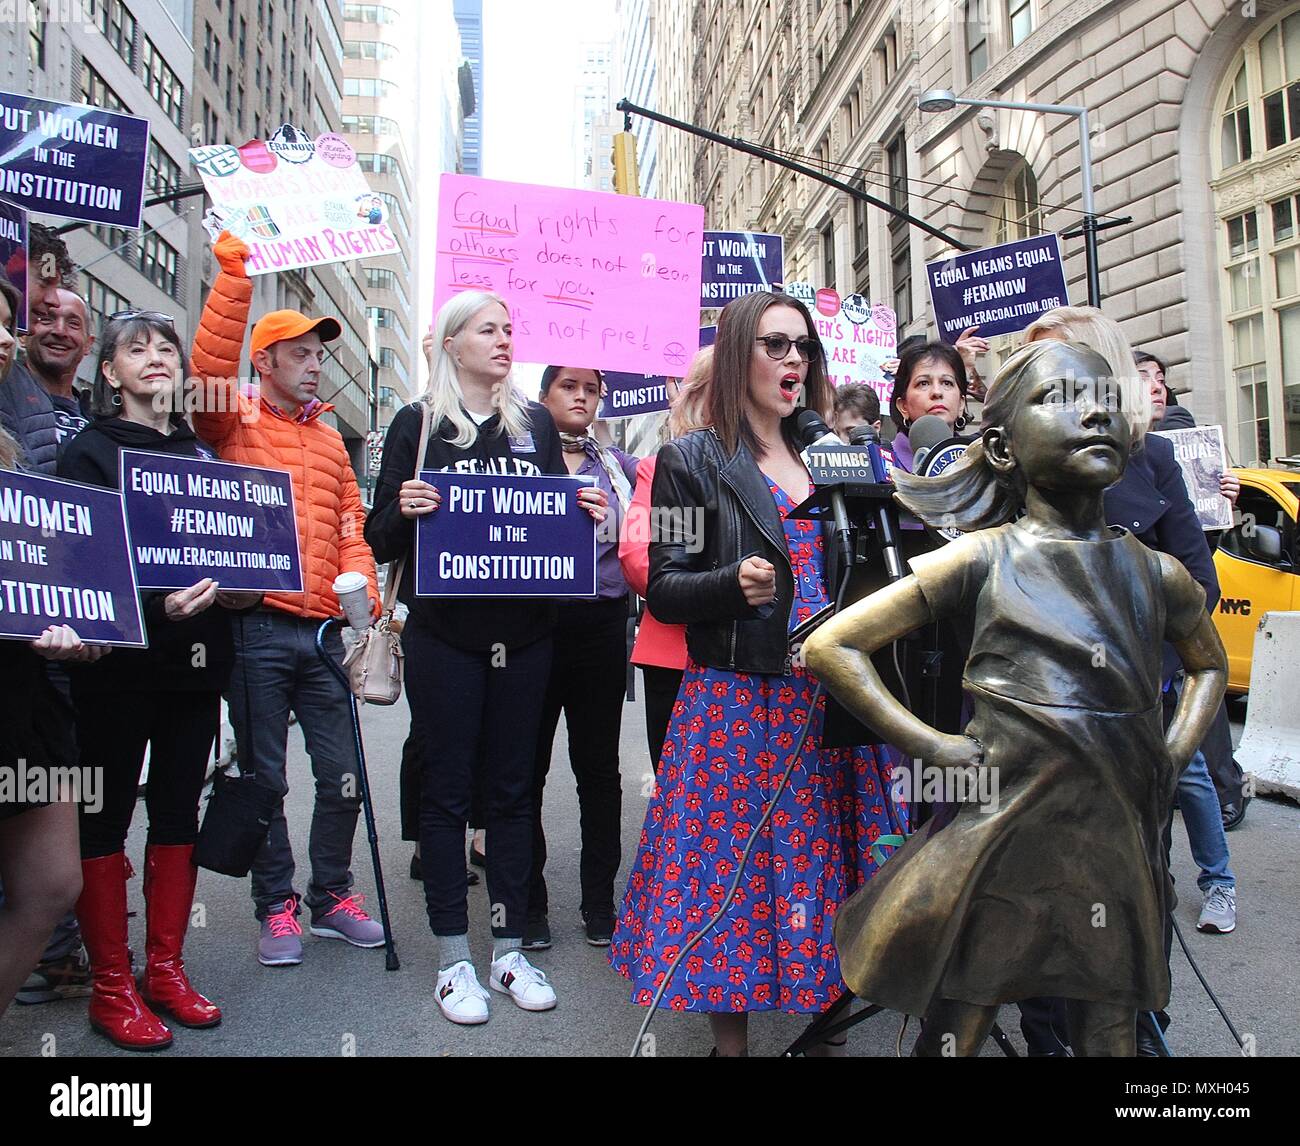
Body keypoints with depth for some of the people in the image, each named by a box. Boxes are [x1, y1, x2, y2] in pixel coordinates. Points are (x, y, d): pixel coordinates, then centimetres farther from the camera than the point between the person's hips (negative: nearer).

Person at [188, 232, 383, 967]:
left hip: (323, 629, 4)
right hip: (257, 626, -4)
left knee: (342, 774, 9)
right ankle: (277, 907, 21)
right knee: (265, 778, 7)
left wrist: (361, 590, -2)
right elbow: (210, 366, -17)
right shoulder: (235, 424, 2)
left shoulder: (328, 437, 16)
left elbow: (351, 522, 13)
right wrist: (233, 277, -20)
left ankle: (333, 894, 26)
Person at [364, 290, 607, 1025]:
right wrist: (405, 509, -20)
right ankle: (454, 959, 17)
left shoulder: (536, 422, 11)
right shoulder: (419, 424, 2)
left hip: (524, 632, 3)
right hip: (445, 636, -2)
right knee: (448, 790, 5)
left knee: (513, 788, 10)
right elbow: (382, 538, 1)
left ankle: (511, 950, 22)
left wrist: (586, 511, -7)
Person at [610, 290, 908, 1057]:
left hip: (831, 697, 5)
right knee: (734, 861, 1)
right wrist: (733, 583, -23)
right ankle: (731, 1035, 20)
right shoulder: (693, 460, -1)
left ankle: (823, 1021, 27)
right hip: (737, 701, -4)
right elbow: (663, 588, -6)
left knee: (827, 854, 9)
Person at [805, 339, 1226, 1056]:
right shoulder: (982, 559, -7)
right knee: (955, 1036, 11)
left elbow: (1209, 664, 27)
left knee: (1109, 1037, 18)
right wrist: (928, 745, -10)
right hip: (1001, 854, -4)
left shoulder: (1155, 574, 5)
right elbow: (829, 647, -5)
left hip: (1120, 855, 4)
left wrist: (1173, 757, 10)